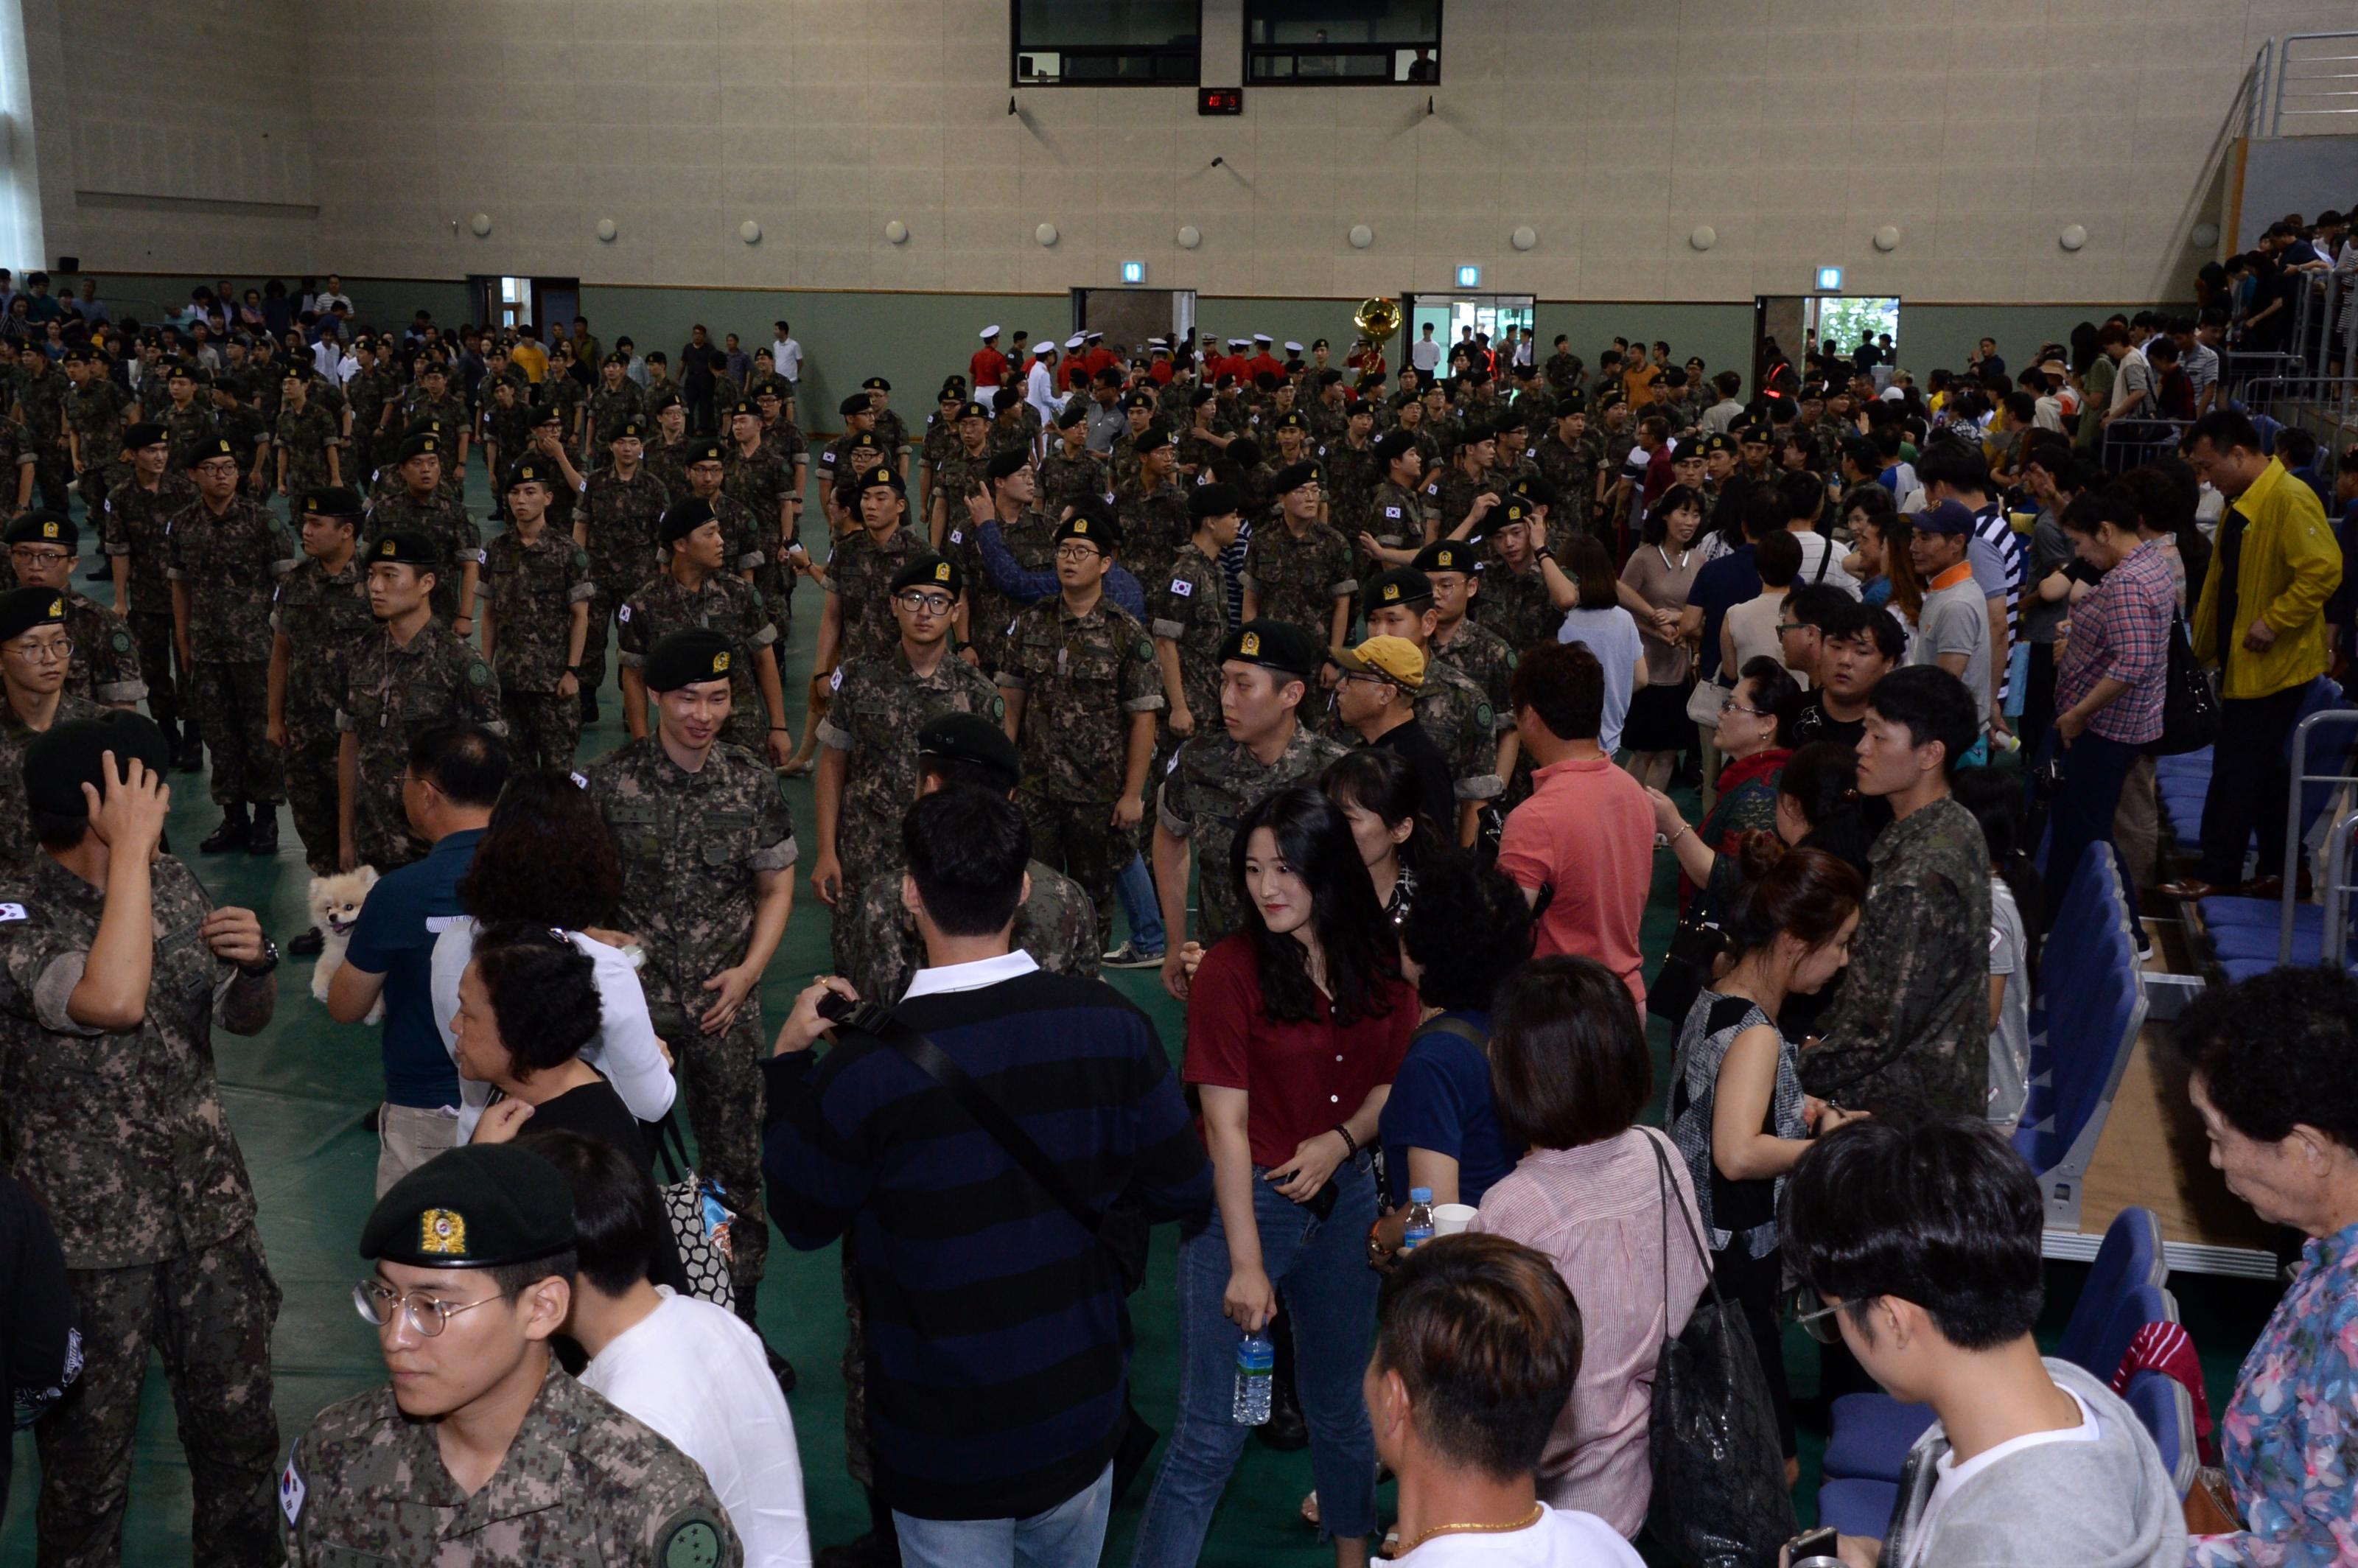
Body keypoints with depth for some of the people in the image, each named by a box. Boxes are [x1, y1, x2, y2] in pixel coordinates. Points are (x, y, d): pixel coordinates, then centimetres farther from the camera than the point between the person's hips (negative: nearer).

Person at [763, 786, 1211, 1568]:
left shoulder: (861, 1068, -24)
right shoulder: (1109, 1022, -15)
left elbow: (804, 1222, -6)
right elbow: (1182, 1192, -4)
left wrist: (787, 1061, 1)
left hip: (946, 1449, -3)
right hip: (1080, 1419, 3)